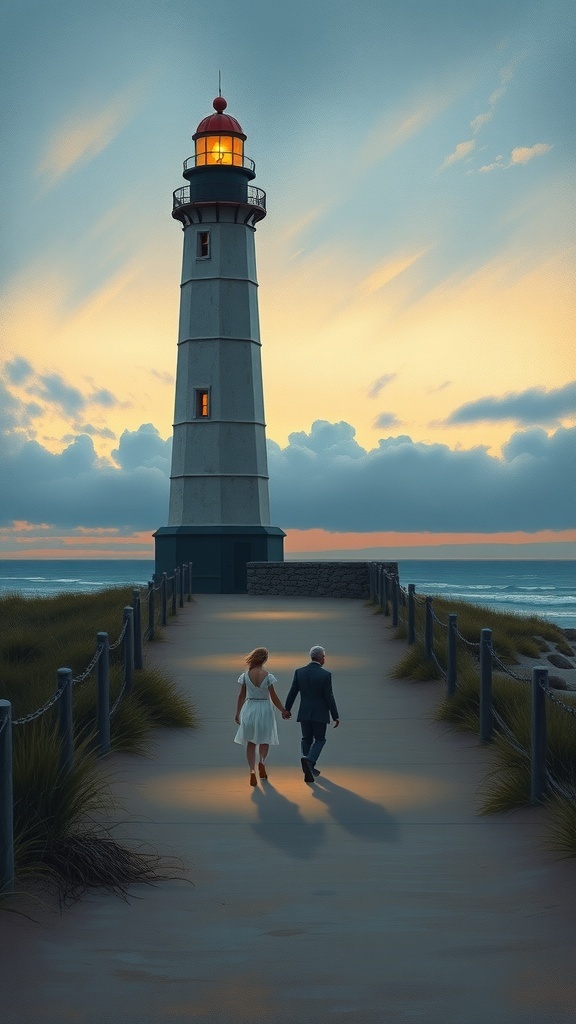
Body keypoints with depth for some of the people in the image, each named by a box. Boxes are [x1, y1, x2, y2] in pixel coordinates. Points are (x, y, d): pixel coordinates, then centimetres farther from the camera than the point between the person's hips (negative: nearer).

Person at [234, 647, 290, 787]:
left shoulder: (245, 675, -5)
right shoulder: (268, 676, -11)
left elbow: (241, 696, 1)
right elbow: (273, 697, -6)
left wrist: (237, 713, 11)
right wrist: (283, 711, 5)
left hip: (249, 709, 2)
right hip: (264, 709, -2)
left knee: (251, 742, 9)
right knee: (265, 740, 18)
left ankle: (252, 770, -5)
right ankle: (262, 762, -4)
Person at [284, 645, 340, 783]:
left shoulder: (299, 672, -4)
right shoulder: (325, 675, -14)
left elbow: (292, 693, 1)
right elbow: (329, 698, -12)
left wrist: (286, 709, 15)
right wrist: (336, 716, -4)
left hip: (304, 713, 3)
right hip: (320, 714, -3)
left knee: (306, 739, 18)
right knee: (319, 740, 9)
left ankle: (309, 769, 16)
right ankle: (309, 760, -16)